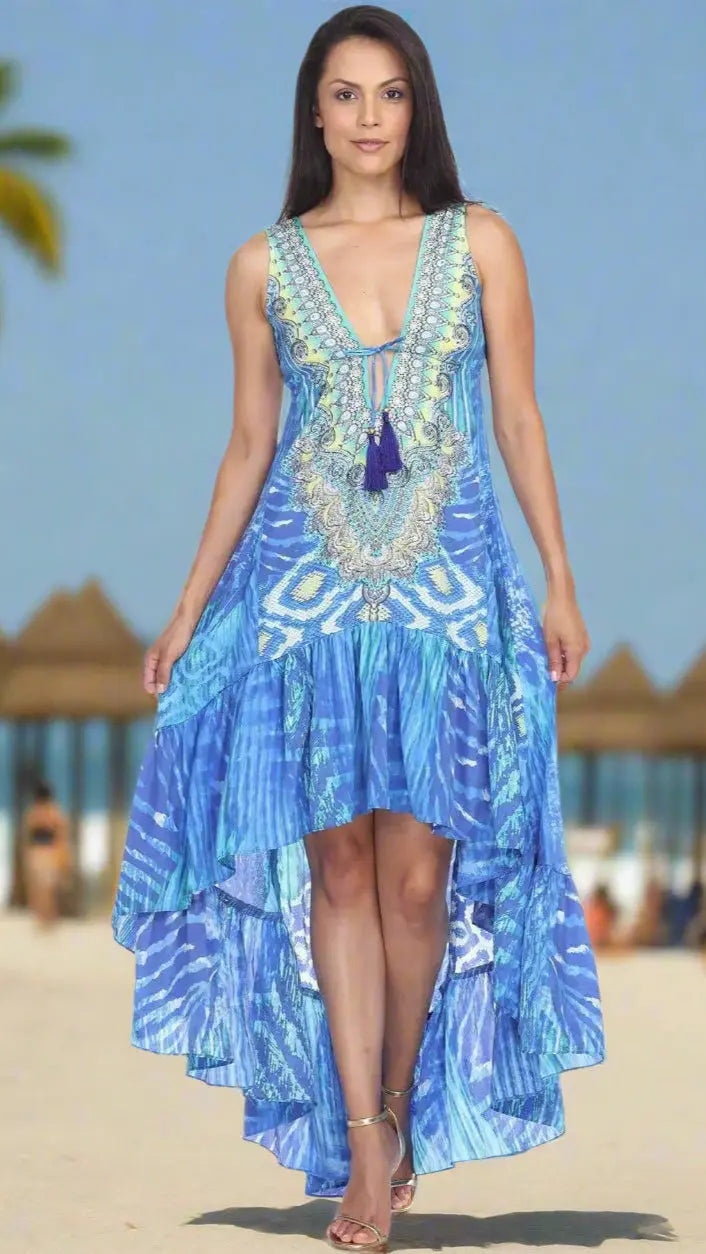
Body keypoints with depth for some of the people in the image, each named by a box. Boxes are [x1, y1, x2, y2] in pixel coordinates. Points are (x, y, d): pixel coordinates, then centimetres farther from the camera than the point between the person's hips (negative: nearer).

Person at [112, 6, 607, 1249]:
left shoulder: (479, 244, 4)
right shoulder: (263, 266, 6)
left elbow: (520, 419, 6)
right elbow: (248, 448, 11)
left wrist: (561, 581, 3)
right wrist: (188, 610, 11)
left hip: (448, 587, 0)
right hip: (307, 588, 1)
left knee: (418, 877, -3)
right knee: (338, 869, -2)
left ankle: (402, 1110, 16)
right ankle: (362, 1148, 2)